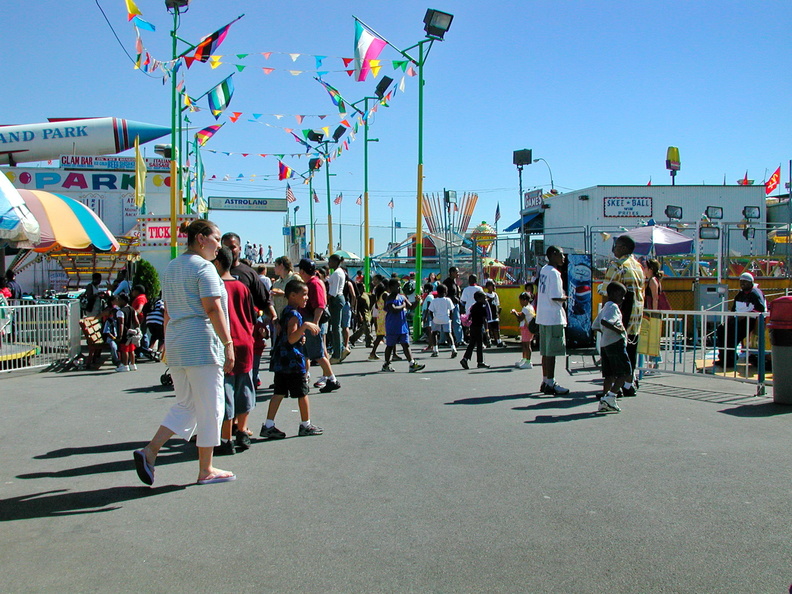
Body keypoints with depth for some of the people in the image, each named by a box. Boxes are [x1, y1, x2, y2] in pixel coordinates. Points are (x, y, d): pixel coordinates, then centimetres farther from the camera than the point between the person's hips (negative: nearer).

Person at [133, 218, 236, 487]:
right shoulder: (204, 267, -9)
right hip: (202, 344, -8)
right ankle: (206, 470, 9)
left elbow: (168, 311, 19)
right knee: (209, 408, 2)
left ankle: (149, 451, 4)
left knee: (184, 404, 17)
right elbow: (213, 309, -18)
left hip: (176, 344, 8)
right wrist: (228, 344, -18)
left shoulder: (171, 268, 16)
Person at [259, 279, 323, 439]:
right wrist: (304, 326, -36)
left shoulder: (286, 312, 13)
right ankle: (306, 425, 14)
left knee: (279, 392, 9)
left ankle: (268, 426, 8)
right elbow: (291, 338, -26)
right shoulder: (294, 315, -16)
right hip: (293, 360, -9)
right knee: (302, 392, 4)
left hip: (281, 360, 9)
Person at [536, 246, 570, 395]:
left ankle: (545, 381, 21)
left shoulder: (543, 270, 13)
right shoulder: (554, 273, -15)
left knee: (546, 351, 14)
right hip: (553, 317, -9)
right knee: (552, 352, -4)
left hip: (543, 317, 9)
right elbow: (555, 297, -20)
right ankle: (550, 384, 0)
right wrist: (565, 298, -3)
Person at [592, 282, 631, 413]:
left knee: (610, 375, 10)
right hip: (616, 343, -10)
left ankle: (604, 403, 7)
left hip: (604, 344, 10)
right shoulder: (613, 307, -10)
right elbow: (605, 321, -27)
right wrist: (618, 330, -19)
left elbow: (595, 326, 24)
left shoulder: (605, 307, 21)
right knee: (626, 372, -5)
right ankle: (610, 397, -12)